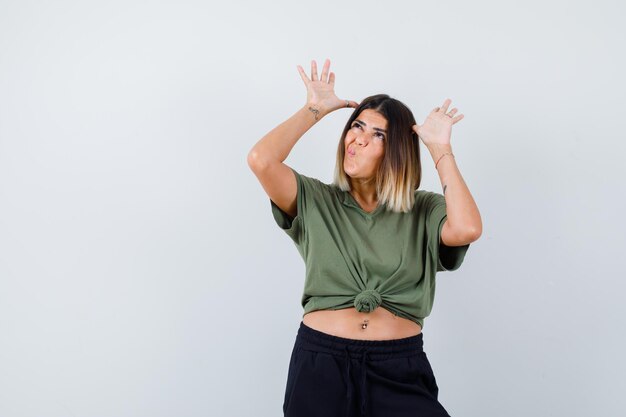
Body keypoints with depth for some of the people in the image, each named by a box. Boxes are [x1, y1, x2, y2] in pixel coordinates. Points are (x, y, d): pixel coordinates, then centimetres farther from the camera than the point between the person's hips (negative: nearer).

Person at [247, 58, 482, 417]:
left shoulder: (424, 211, 7)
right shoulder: (315, 200, 7)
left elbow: (467, 229, -15)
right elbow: (261, 160, -10)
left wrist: (440, 148, -5)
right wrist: (314, 110, 2)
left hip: (400, 369, 0)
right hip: (320, 361, 1)